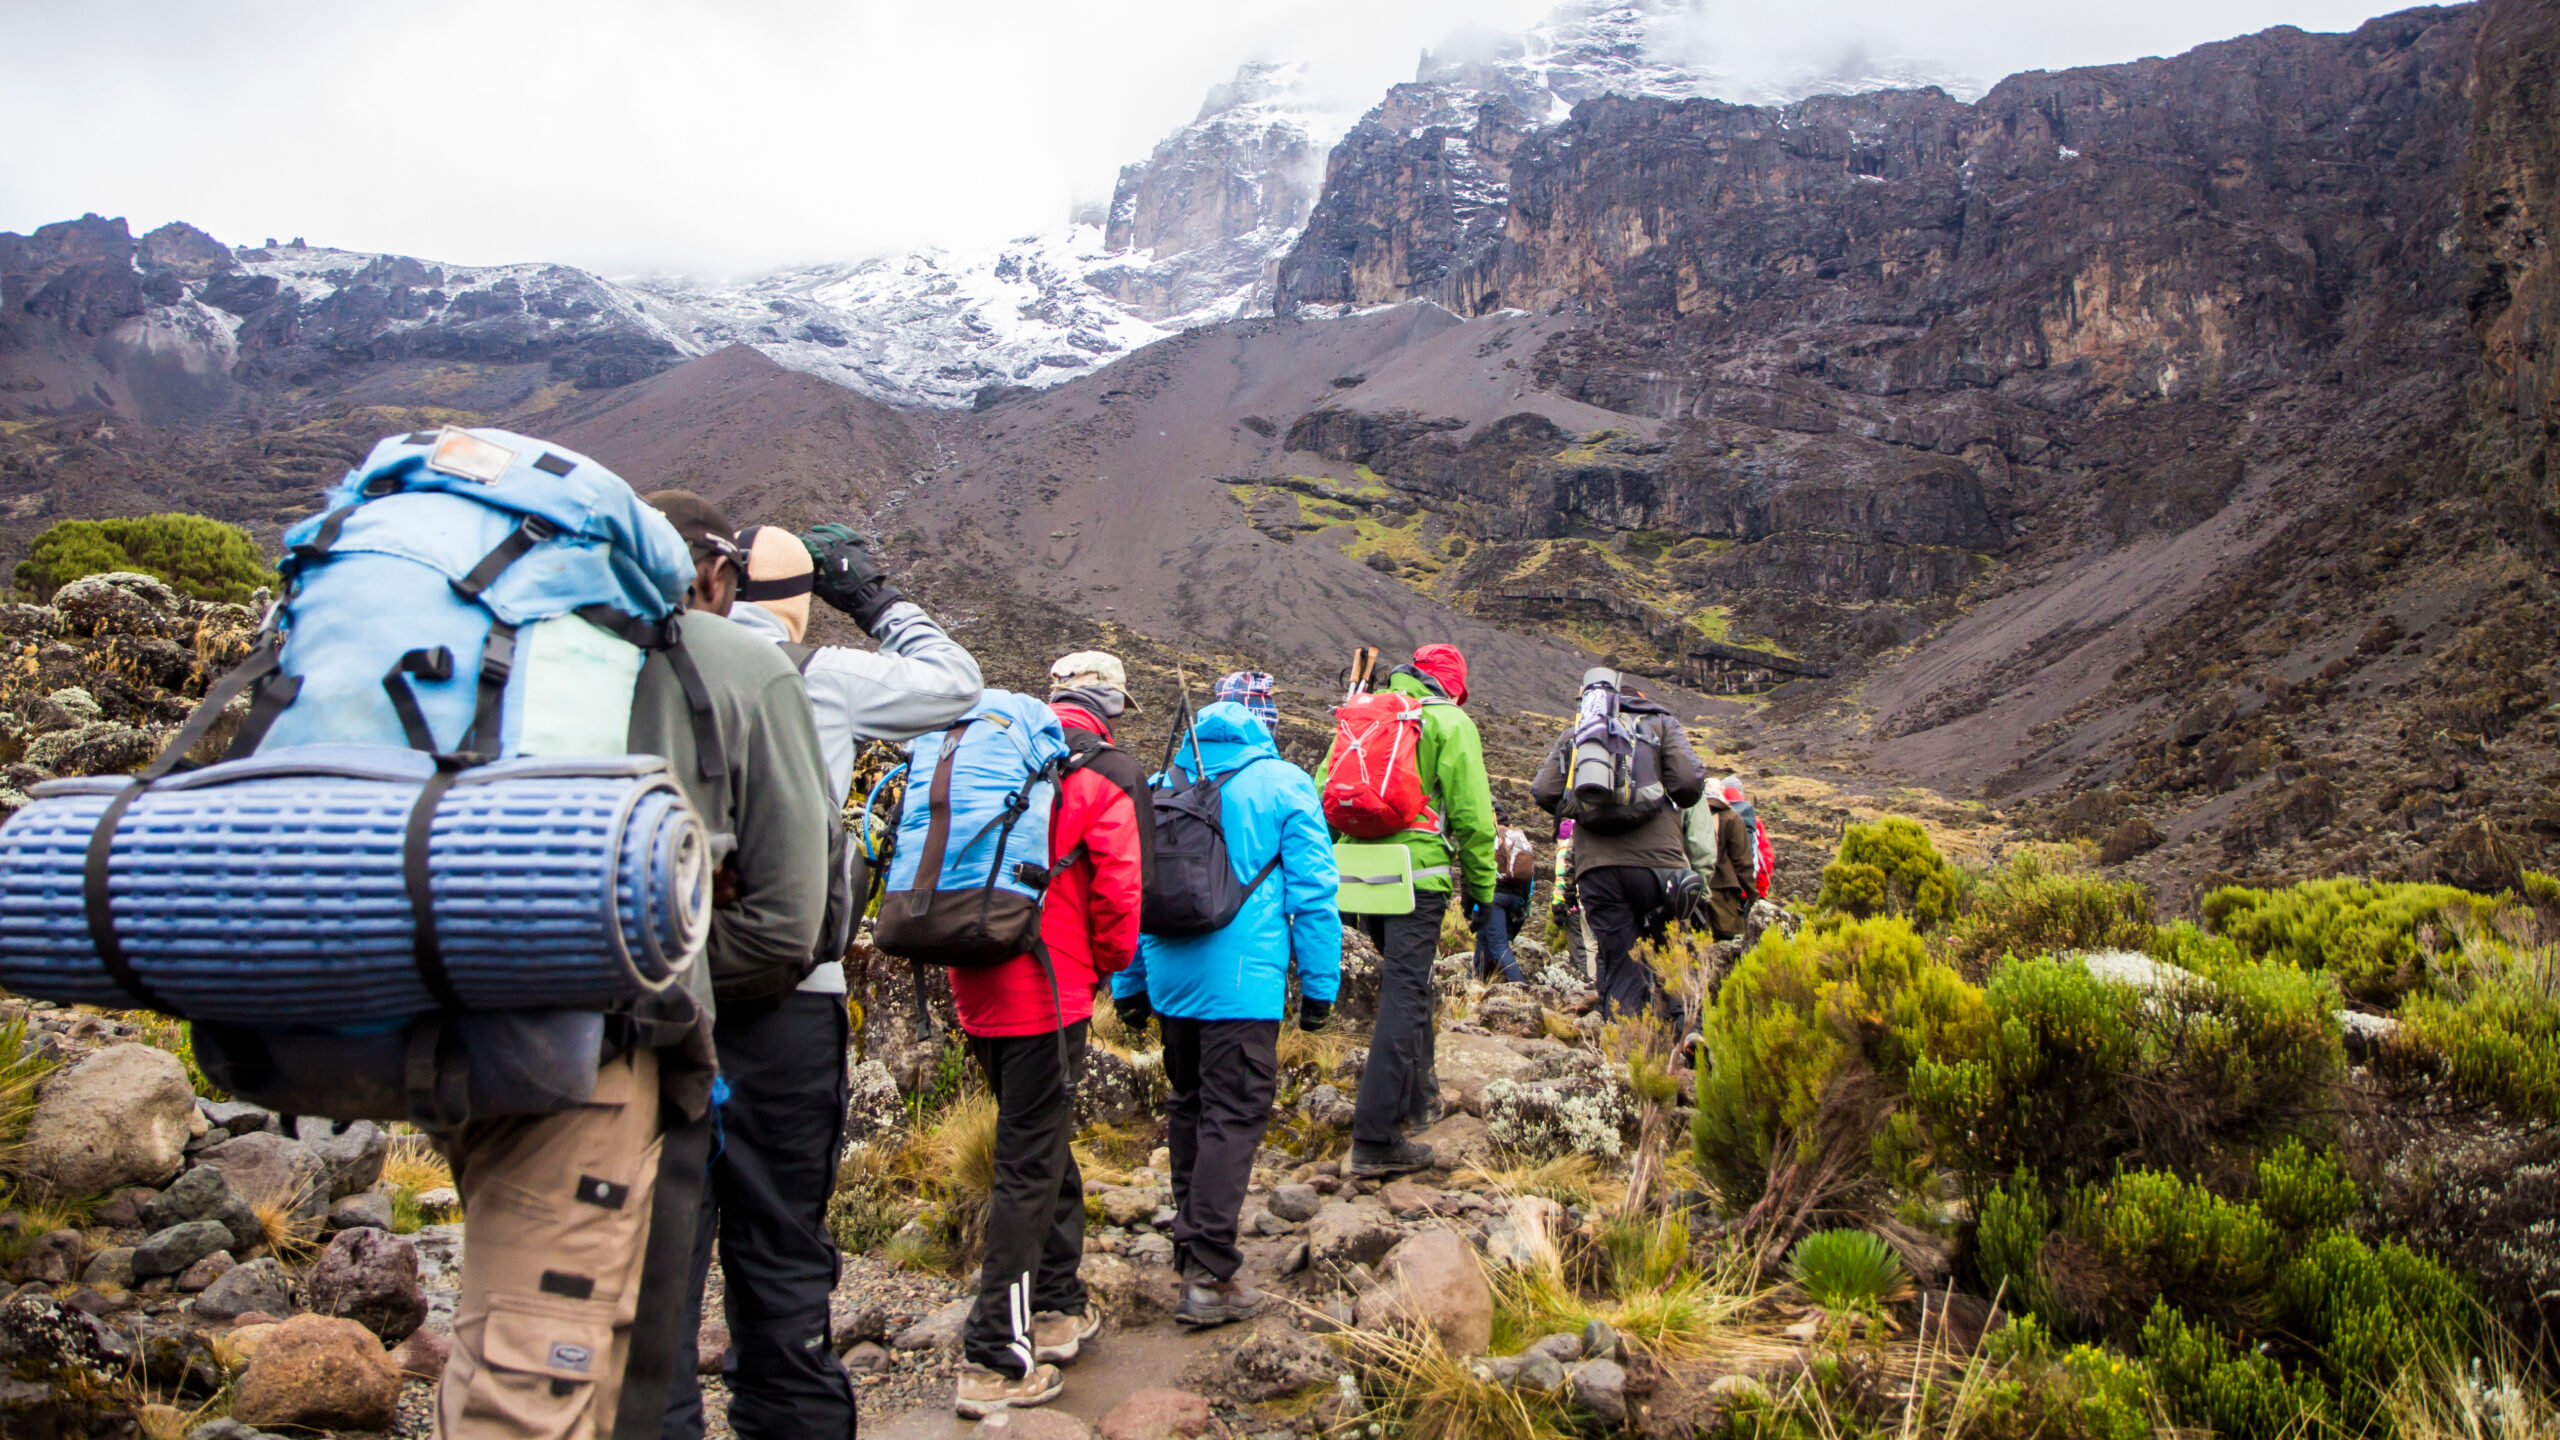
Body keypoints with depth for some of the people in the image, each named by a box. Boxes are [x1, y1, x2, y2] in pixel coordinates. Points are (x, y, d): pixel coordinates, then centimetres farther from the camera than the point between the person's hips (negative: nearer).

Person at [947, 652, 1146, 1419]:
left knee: (1039, 1141, 21)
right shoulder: (1097, 775, -8)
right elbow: (1117, 887, -13)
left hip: (979, 987, 7)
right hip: (1048, 990, -7)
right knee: (1029, 1165, -1)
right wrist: (1108, 964, 5)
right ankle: (995, 1359, 1)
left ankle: (1058, 1305, 34)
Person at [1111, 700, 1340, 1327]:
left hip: (1169, 976, 5)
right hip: (1241, 981, -5)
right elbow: (1312, 889, -4)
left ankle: (1190, 1242, 31)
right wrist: (1319, 982, 1)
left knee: (1189, 1103, 19)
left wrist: (1129, 986, 20)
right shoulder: (1283, 783, 0)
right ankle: (1210, 1276, -8)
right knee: (1234, 1116, -4)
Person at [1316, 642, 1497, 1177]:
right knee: (1404, 996, -6)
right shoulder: (1451, 723, 0)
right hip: (1419, 872, -6)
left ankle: (1418, 1094, 36)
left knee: (1404, 978, 24)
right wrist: (1480, 885, 4)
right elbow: (1471, 812, -5)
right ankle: (1376, 1139, -9)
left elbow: (1322, 793, 16)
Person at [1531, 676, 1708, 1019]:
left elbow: (1543, 793, 6)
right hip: (1655, 860, -2)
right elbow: (1690, 782, -3)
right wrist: (1676, 805, 18)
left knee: (1620, 969, 5)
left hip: (1596, 866, 2)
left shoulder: (1574, 735, 19)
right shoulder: (1662, 725, 12)